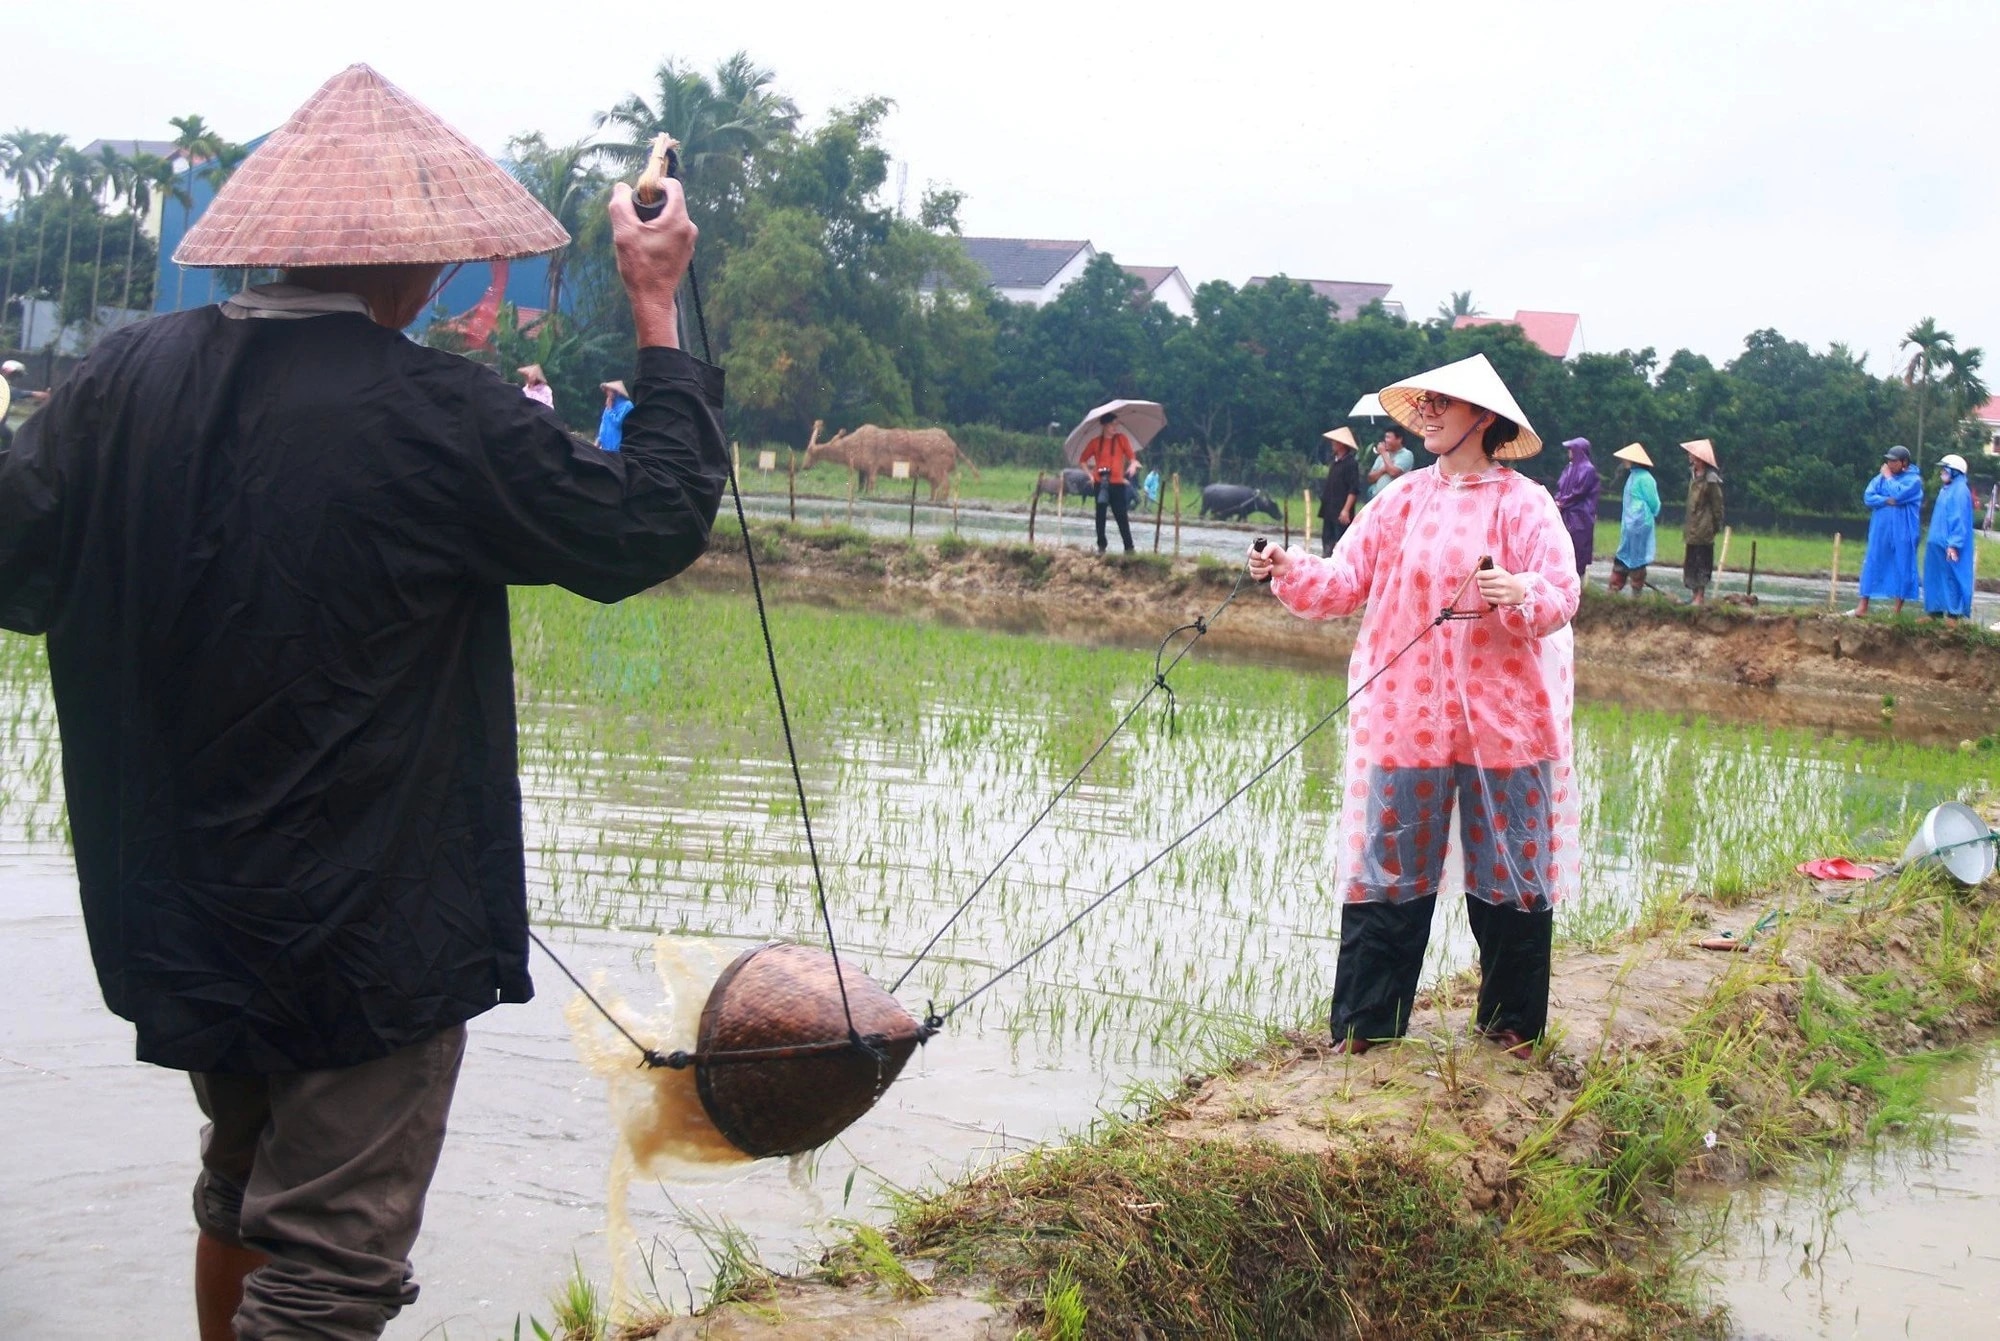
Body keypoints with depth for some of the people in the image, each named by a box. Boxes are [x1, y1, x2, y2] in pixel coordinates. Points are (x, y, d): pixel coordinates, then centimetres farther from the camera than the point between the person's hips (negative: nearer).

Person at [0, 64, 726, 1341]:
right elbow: (649, 527, -8)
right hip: (369, 936, -6)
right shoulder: (440, 417, -19)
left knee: (243, 1202, 26)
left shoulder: (124, 377, -5)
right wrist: (658, 311, 1)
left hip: (180, 913, 6)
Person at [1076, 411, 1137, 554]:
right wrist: (1090, 474, 0)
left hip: (1117, 483, -2)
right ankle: (1101, 546, 13)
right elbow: (1083, 460, 13)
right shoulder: (1095, 442, 5)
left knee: (1121, 515, -5)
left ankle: (1129, 547, -3)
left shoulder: (1121, 439, 4)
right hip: (1100, 483, 2)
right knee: (1100, 515, 5)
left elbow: (1132, 456, 1)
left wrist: (1133, 465, -20)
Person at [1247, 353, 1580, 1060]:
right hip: (1404, 719, 3)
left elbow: (1563, 595, -10)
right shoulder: (1400, 499, 10)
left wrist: (1522, 594, -31)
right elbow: (1344, 582, 5)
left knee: (1510, 874, 4)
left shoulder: (1524, 503, -1)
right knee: (1386, 869, 4)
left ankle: (1511, 1024, 18)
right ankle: (1364, 1025, 11)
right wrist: (1291, 571, -13)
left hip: (1502, 722, -3)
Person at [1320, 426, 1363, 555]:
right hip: (1329, 510, 9)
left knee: (1341, 543, -6)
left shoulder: (1351, 463, -11)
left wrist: (1346, 510, -20)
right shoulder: (1333, 461, 14)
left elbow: (1354, 489, -16)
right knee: (1327, 540, 10)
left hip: (1342, 512, -9)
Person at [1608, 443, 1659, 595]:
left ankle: (1637, 594, 7)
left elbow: (1653, 503, -11)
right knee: (1622, 558, 12)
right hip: (1629, 524, 9)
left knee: (1636, 559, -1)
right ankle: (1614, 591, 17)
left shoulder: (1644, 478, -16)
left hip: (1639, 524, -9)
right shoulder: (1633, 476, 12)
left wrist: (1651, 516, 6)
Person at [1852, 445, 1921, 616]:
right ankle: (1862, 606, 4)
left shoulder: (1914, 480, -3)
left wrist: (1888, 478, -6)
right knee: (1872, 565, 2)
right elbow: (1868, 497, -1)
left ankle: (1898, 610, 7)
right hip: (1880, 530, 4)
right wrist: (1887, 501, -14)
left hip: (1902, 533, -4)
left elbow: (1898, 494, -19)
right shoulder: (1881, 477, 9)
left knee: (1901, 568, 1)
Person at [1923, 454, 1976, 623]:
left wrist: (1953, 544, -23)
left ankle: (1953, 614, -1)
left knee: (1951, 578, -5)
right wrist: (1932, 538, 18)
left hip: (1949, 545, -9)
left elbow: (1960, 520, -18)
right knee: (1935, 577, 11)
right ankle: (1935, 612, 17)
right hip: (1938, 543, 9)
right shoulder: (1946, 489, 15)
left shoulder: (1960, 491, -13)